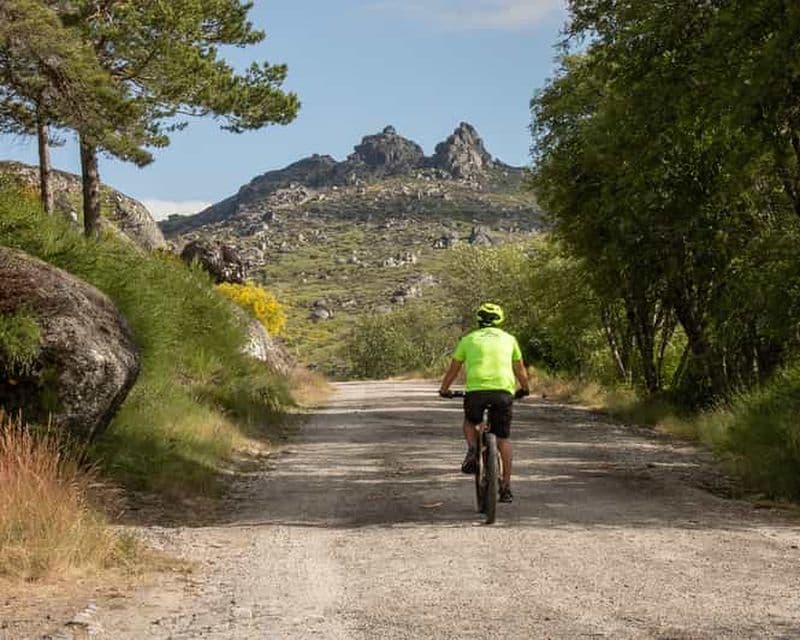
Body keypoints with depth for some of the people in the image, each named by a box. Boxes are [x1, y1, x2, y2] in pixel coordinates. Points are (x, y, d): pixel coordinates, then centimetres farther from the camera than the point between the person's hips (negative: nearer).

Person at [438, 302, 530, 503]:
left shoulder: (469, 339, 16)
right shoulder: (508, 338, 19)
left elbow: (454, 369, 23)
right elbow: (520, 369, 27)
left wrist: (444, 389, 38)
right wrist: (525, 389, 44)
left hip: (476, 390, -1)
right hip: (504, 391, 1)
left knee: (470, 422, 28)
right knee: (503, 438, 11)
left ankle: (472, 451, 0)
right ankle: (506, 486, 10)